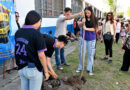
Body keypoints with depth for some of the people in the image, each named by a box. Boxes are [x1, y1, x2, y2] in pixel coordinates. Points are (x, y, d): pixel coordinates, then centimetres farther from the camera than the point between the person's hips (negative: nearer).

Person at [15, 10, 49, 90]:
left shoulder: (18, 32, 0)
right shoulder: (37, 34, -19)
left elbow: (19, 50, 7)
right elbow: (41, 55, -18)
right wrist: (46, 71, -7)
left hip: (21, 68, 6)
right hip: (34, 69, -6)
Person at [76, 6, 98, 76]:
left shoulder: (94, 19, -5)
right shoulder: (84, 19, -2)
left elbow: (94, 29, -12)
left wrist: (86, 28, -26)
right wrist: (82, 23, -32)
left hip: (91, 39, -1)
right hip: (84, 38, 1)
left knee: (91, 54, 5)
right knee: (81, 53, 6)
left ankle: (90, 69, 17)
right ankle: (80, 67, 22)